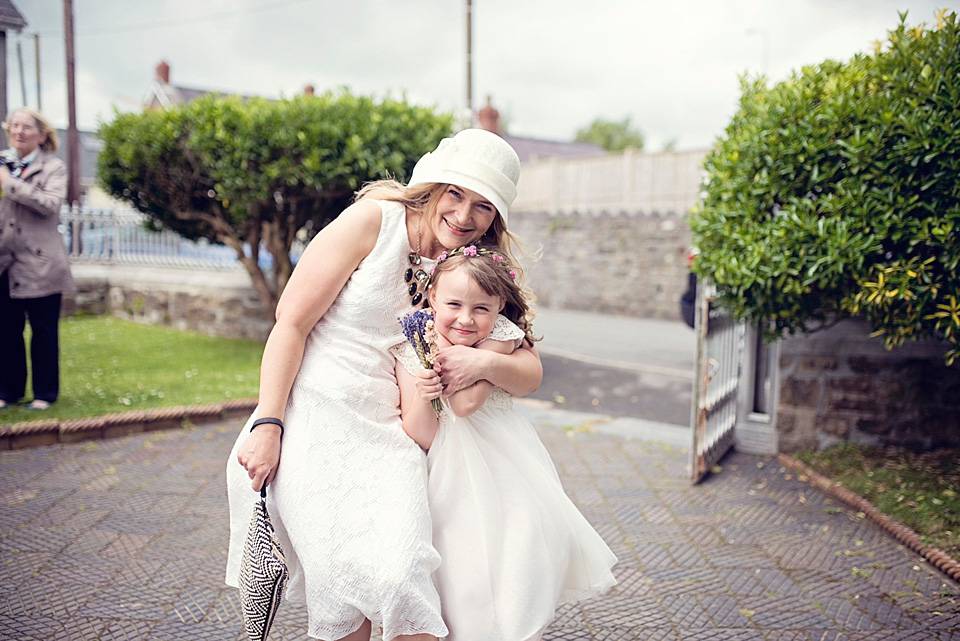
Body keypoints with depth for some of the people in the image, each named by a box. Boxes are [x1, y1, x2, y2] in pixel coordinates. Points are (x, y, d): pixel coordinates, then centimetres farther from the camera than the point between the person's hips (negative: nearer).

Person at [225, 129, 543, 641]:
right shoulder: (373, 221, -7)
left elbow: (530, 373, 6)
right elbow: (291, 321, -8)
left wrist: (484, 363, -17)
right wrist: (268, 424, -13)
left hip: (389, 435, 3)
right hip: (314, 419, -3)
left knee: (399, 574, -16)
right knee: (346, 578, -12)